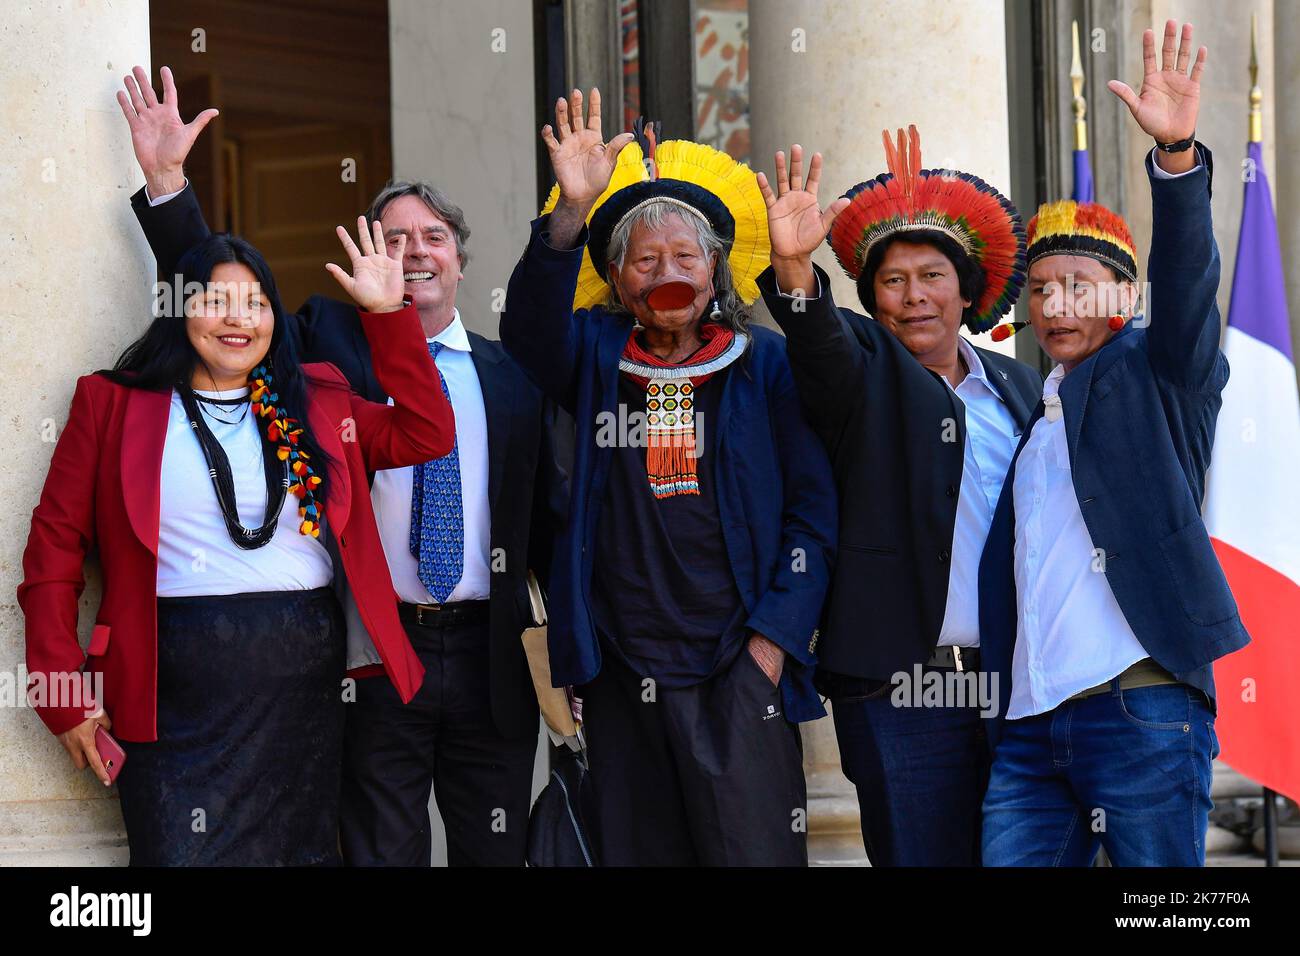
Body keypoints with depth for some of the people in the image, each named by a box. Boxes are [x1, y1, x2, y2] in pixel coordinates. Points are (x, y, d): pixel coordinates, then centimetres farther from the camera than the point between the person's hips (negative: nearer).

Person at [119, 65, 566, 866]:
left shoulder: (512, 375, 9)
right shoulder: (332, 343, 5)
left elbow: (548, 518, 12)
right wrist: (166, 178, -9)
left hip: (492, 662, 2)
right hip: (377, 655, -2)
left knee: (496, 853, 10)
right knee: (383, 855, 3)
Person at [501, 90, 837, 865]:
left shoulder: (764, 364, 6)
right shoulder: (596, 358, 10)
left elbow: (813, 505, 4)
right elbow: (531, 326, -13)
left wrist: (774, 635, -6)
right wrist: (571, 213, -28)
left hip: (739, 670, -2)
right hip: (622, 674, 2)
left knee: (755, 848, -9)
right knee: (639, 850, 7)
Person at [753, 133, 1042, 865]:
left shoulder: (1018, 387, 16)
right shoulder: (866, 370, 5)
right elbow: (817, 340, -18)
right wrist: (794, 268, -39)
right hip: (901, 691, -4)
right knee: (920, 854, -5)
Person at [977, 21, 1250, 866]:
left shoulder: (1156, 374, 7)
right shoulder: (1031, 411, 23)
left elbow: (1187, 279, -11)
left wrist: (1178, 152, -27)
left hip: (1142, 708, -5)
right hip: (1032, 723, 6)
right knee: (1007, 858, -4)